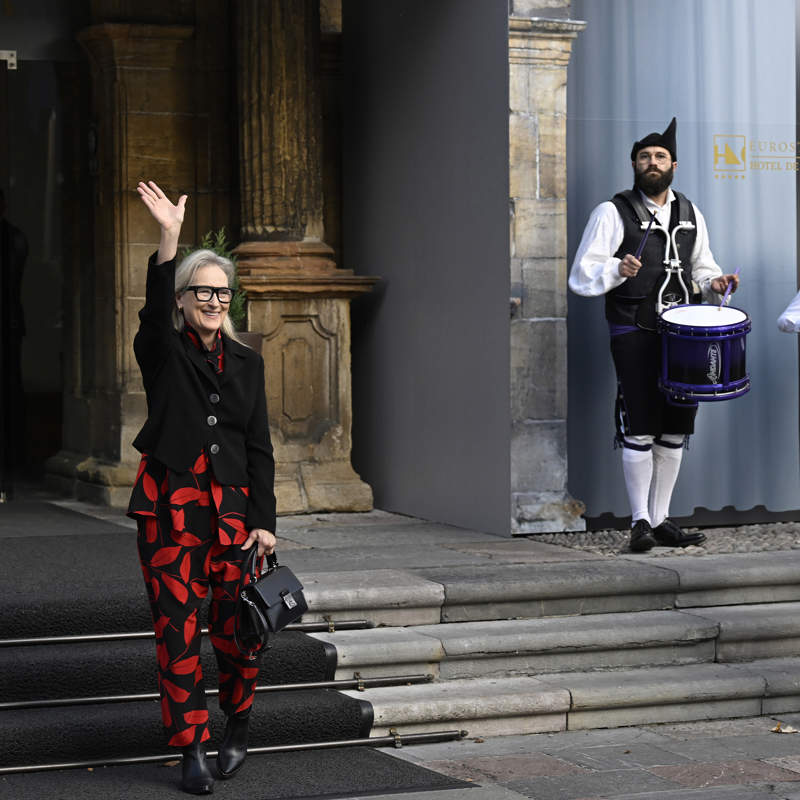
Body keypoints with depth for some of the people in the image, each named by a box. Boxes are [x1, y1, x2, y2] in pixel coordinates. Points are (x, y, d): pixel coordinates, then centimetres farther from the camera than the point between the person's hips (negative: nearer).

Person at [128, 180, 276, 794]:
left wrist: (264, 521, 1)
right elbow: (155, 310, -19)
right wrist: (169, 237, -33)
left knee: (236, 628, -1)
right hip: (170, 504, -2)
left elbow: (260, 447, 10)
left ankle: (238, 729, 23)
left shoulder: (247, 362, 12)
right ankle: (192, 751, 5)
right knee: (177, 629, -3)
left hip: (232, 504, 2)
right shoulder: (163, 352, 4)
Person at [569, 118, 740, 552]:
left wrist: (714, 282, 3)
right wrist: (618, 269, -23)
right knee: (640, 431, -8)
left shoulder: (690, 214, 15)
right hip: (635, 334, -5)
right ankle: (640, 522, 1)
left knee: (674, 430, 7)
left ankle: (661, 519, 15)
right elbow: (581, 276, -5)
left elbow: (701, 266, 25)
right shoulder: (612, 212, -1)